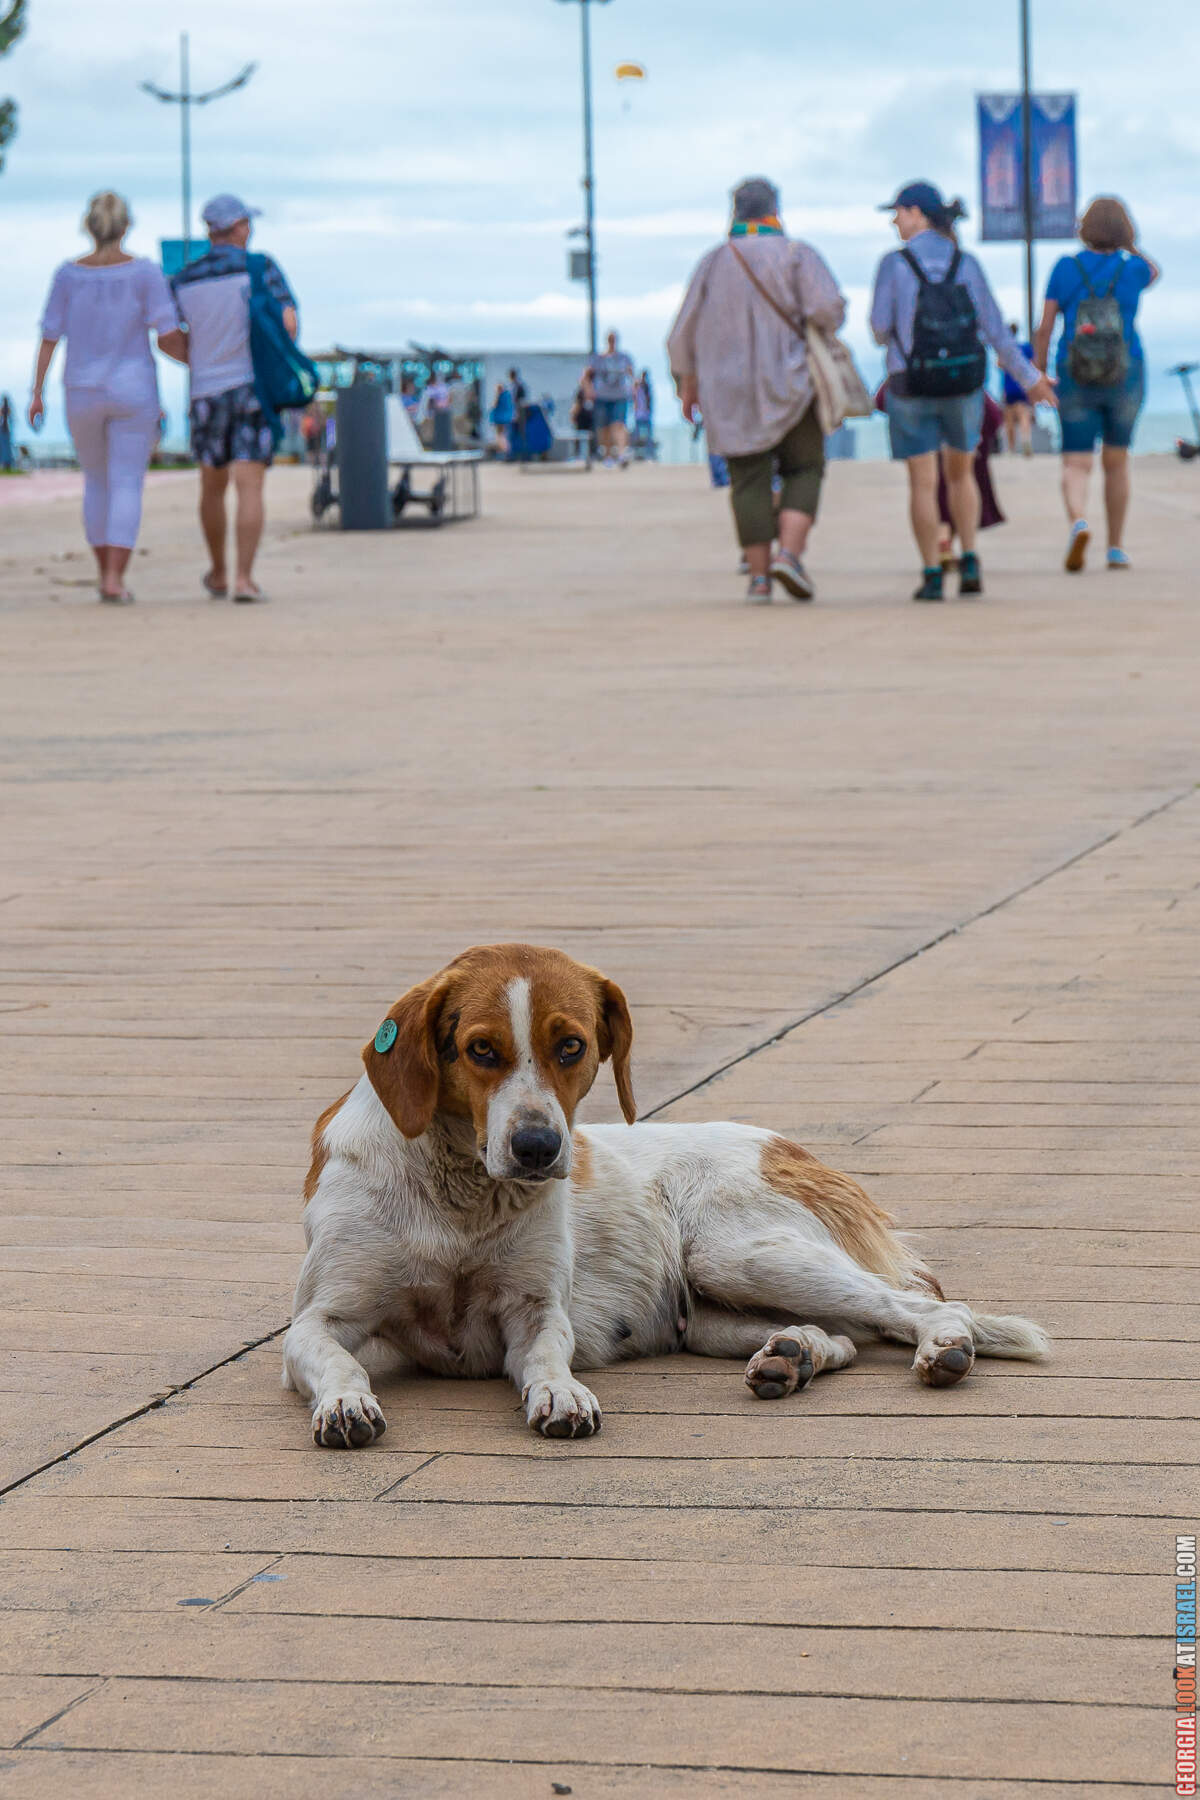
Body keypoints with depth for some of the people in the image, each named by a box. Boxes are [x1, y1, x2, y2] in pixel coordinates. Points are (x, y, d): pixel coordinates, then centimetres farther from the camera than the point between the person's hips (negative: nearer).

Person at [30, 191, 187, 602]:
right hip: (133, 393, -2)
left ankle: (106, 575, 19)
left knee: (97, 481, 20)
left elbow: (50, 337, -1)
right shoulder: (145, 272, -10)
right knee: (127, 487, -1)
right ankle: (114, 581, -15)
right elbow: (168, 337, -12)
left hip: (83, 395, 2)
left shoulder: (68, 274, -4)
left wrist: (37, 394, 6)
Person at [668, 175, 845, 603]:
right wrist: (823, 328, 6)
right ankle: (790, 553, -12)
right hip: (787, 383, -2)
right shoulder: (796, 255, -3)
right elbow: (828, 306, -17)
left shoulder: (713, 262, 7)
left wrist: (687, 383, 19)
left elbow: (684, 334, 7)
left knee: (749, 480, 6)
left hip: (730, 389, 3)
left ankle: (759, 575, 1)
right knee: (804, 469, 8)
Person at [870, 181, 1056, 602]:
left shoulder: (894, 263, -11)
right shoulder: (966, 264, -2)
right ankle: (969, 563, 8)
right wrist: (1029, 378, 9)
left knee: (923, 483, 6)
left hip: (911, 386, -3)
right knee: (961, 472, 21)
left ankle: (931, 577, 3)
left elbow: (881, 328, -9)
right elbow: (995, 329, -1)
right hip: (963, 382, 3)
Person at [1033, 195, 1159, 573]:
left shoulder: (1065, 268, -6)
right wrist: (1129, 243, 12)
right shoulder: (1131, 269, -5)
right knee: (1117, 461, 18)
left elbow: (1045, 327, -7)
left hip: (1076, 381, -1)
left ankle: (1078, 522, -30)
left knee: (1076, 466, 1)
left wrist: (1037, 373, 2)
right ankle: (1116, 548, 19)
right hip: (1125, 378, 1)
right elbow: (1154, 272, 22)